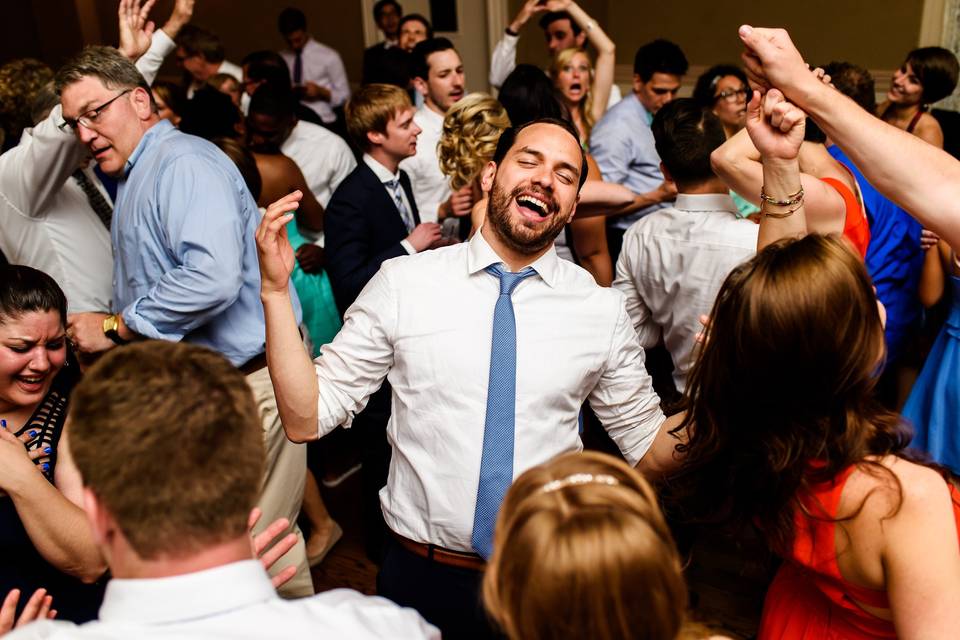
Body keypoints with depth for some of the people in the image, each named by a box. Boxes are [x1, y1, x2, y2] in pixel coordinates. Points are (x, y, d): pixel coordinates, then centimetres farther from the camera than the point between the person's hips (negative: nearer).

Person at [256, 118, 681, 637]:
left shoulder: (602, 309, -3)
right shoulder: (403, 283, -6)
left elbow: (652, 451, 4)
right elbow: (308, 417, -6)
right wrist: (276, 290, -16)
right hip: (422, 577, -1)